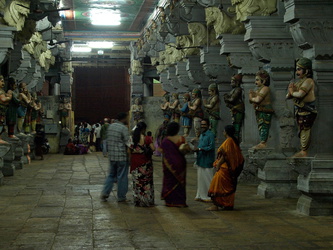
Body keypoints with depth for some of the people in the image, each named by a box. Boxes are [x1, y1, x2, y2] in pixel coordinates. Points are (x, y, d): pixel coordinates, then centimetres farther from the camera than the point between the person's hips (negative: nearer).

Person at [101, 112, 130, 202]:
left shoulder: (110, 126, 10)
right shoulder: (124, 128, -13)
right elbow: (127, 143, -15)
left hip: (111, 156, 7)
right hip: (122, 156, -7)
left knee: (111, 175, 18)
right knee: (122, 177, 3)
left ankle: (105, 193, 11)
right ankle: (121, 197, 9)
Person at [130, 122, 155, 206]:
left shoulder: (132, 138, -1)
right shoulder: (147, 138, -10)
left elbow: (129, 151, 1)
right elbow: (153, 149, -14)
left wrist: (130, 162, 12)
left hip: (135, 162, 3)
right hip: (145, 163, -3)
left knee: (137, 182, 9)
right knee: (146, 182, 7)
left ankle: (138, 201, 11)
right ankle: (148, 200, 11)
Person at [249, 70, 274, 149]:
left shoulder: (265, 88, -10)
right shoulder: (258, 89, 21)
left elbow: (258, 100, -21)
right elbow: (251, 101, 17)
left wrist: (251, 98, -2)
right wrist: (251, 94, -1)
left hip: (265, 110, -10)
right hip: (259, 111, 10)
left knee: (263, 126, -13)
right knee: (260, 127, 8)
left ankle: (263, 143, -15)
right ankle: (262, 143, 9)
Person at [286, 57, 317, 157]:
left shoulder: (308, 81, -12)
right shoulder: (299, 82, 18)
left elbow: (300, 94, -28)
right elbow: (288, 96, 17)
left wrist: (292, 92, -8)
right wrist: (291, 89, -4)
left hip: (306, 111, -10)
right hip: (300, 111, 10)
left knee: (304, 130, -7)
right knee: (302, 131, 13)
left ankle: (304, 152, -4)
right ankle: (303, 151, 20)